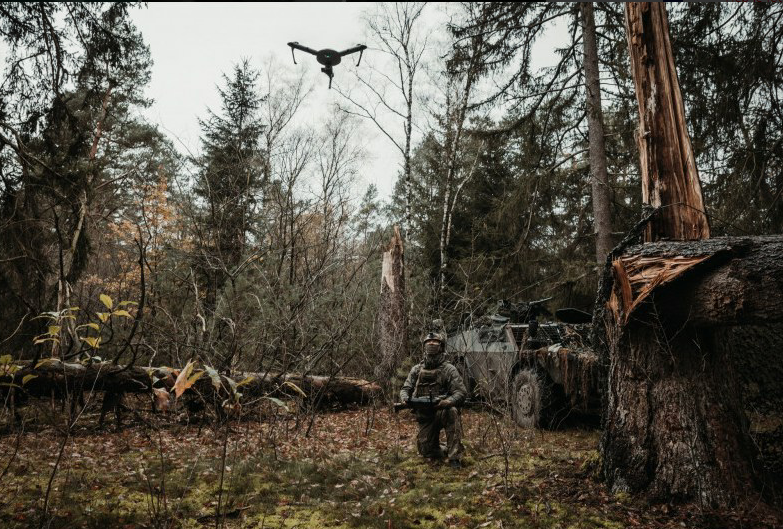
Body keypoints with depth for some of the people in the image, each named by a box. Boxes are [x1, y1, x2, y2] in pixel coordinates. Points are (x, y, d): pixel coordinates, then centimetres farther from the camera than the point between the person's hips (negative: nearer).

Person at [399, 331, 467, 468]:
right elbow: (406, 389, 9)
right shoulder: (417, 369, 6)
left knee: (451, 412, -37)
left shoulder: (449, 370, -6)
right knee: (426, 450, -5)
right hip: (424, 416, 3)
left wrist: (448, 401, -32)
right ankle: (440, 450, 32)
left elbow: (461, 392, -12)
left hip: (442, 411, -3)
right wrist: (405, 399, -15)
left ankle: (454, 457, -28)